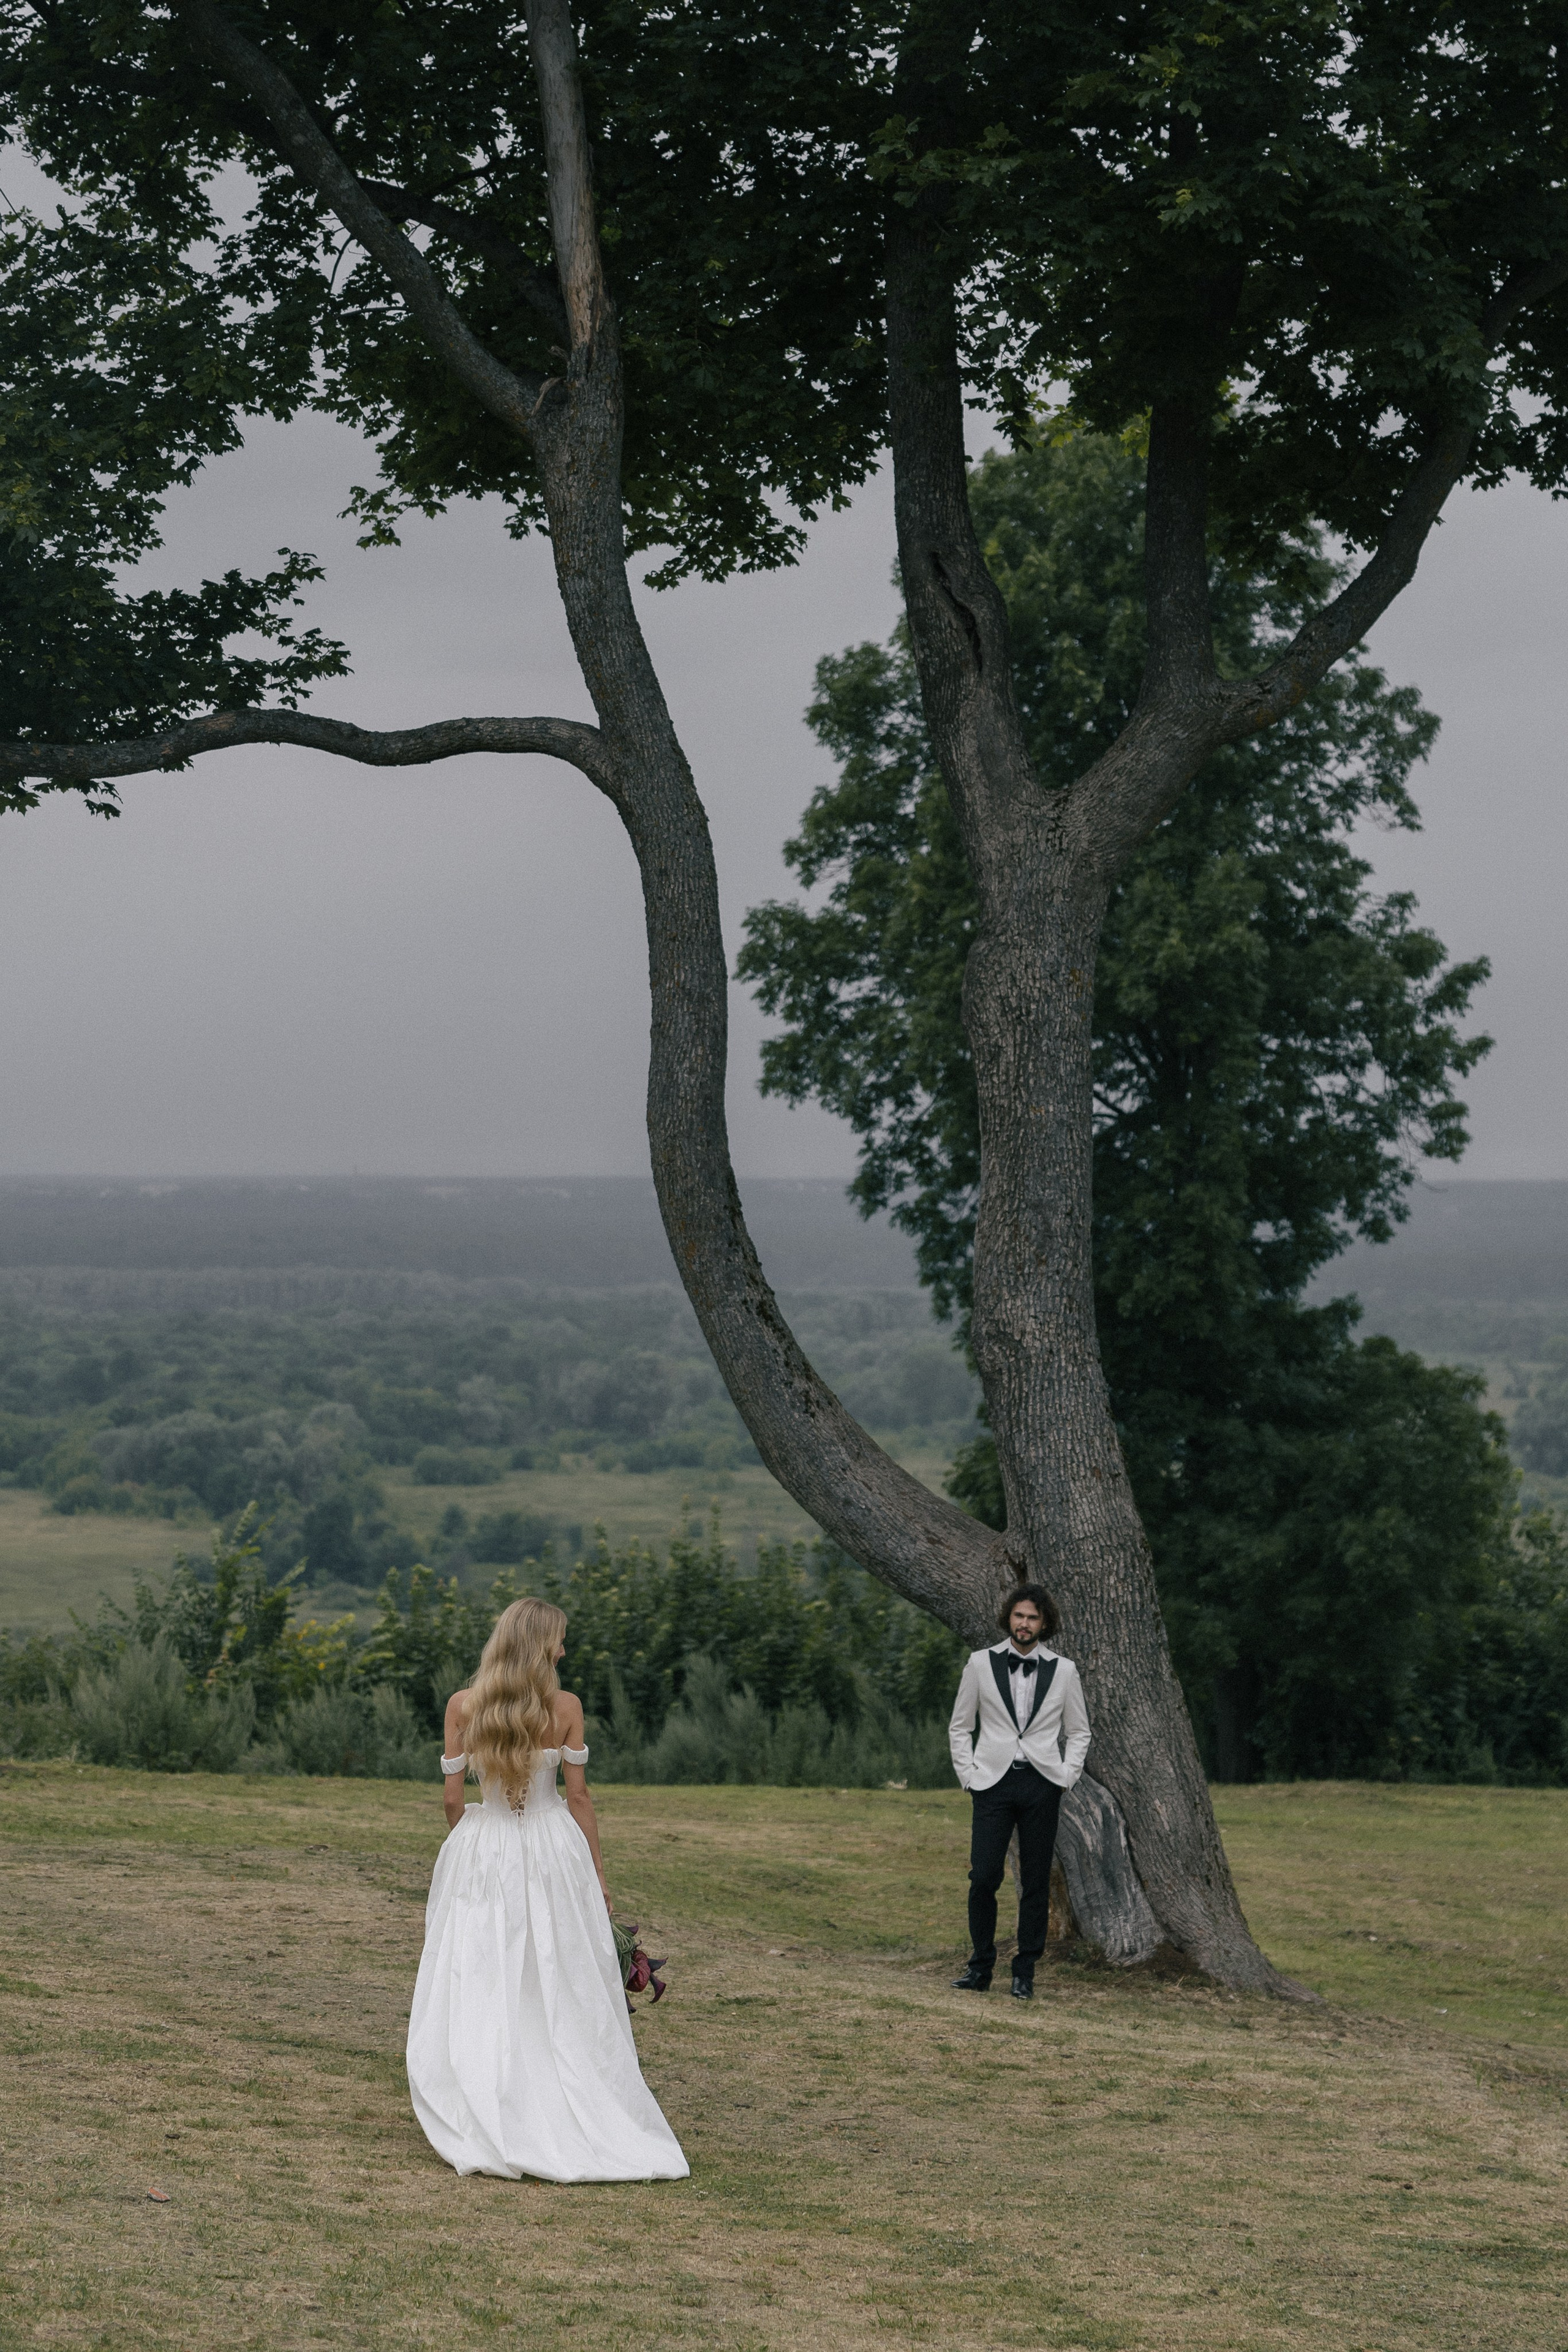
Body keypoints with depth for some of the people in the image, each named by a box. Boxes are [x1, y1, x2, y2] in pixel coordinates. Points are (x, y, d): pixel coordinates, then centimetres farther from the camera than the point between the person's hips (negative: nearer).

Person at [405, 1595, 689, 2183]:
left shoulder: (462, 1706, -5)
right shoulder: (565, 1708, -7)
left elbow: (452, 1796, -2)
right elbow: (578, 1795, -3)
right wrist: (597, 1870, 6)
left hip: (481, 1852, 0)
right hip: (554, 1849, 0)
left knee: (480, 1993, 5)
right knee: (560, 1995, 9)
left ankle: (487, 2128, 2)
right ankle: (561, 2120, 11)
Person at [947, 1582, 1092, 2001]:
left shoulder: (1063, 1670, 6)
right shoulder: (981, 1664, 5)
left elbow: (1078, 1733, 14)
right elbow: (959, 1726, 11)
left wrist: (1065, 1778, 2)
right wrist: (968, 1775, 2)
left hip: (1041, 1784, 1)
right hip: (993, 1781, -1)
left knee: (1036, 1883, 2)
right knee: (983, 1877, -8)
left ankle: (1025, 1973, 9)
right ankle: (981, 1967, 6)